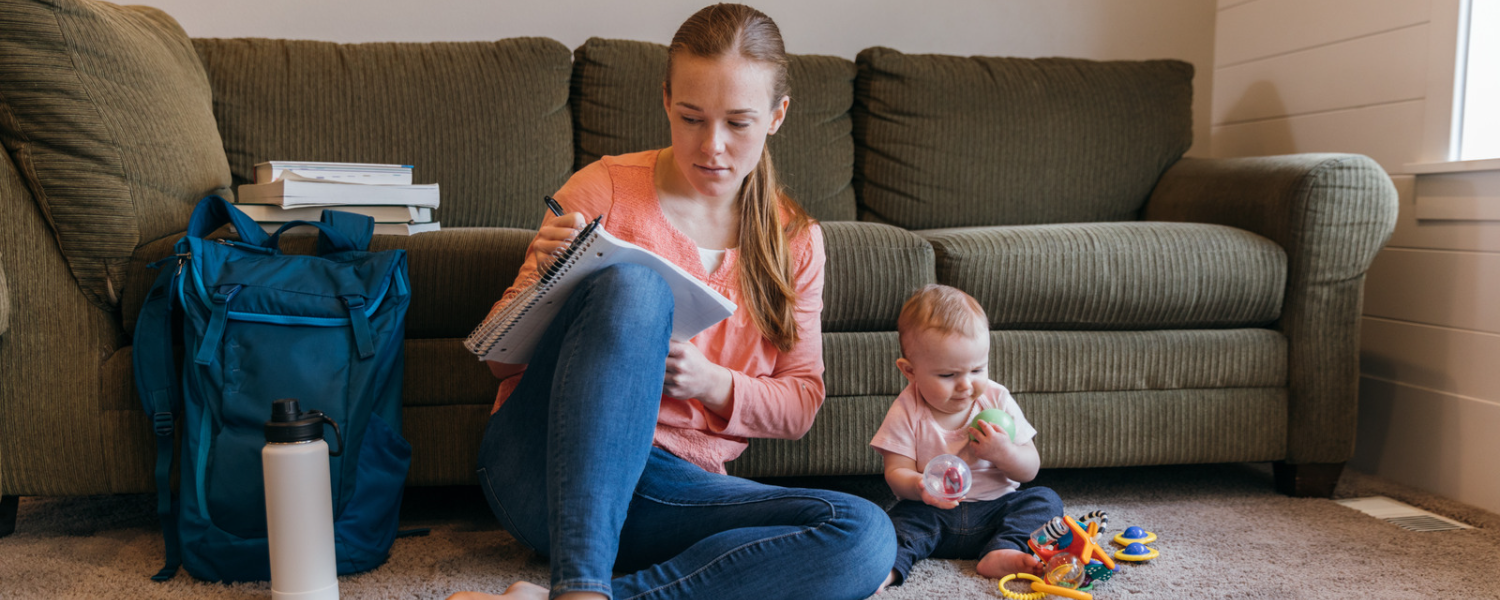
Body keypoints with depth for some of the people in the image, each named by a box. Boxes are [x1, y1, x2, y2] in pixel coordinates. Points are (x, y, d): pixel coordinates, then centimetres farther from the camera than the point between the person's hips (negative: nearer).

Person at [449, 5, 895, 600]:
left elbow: (800, 405, 11)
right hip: (543, 470, -3)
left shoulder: (795, 242, 10)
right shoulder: (606, 187, 0)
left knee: (866, 535, -23)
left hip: (669, 490, 3)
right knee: (634, 283, -31)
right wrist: (541, 282, -19)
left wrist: (712, 383, -10)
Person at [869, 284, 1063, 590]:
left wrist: (1005, 452, -21)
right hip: (934, 516, -2)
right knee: (903, 516, -27)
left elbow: (1030, 470, 3)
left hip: (993, 511, 2)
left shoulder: (997, 400, -1)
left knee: (1045, 500, -16)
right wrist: (918, 486, -35)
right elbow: (896, 472, -10)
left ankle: (1002, 552, -34)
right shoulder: (907, 412, -7)